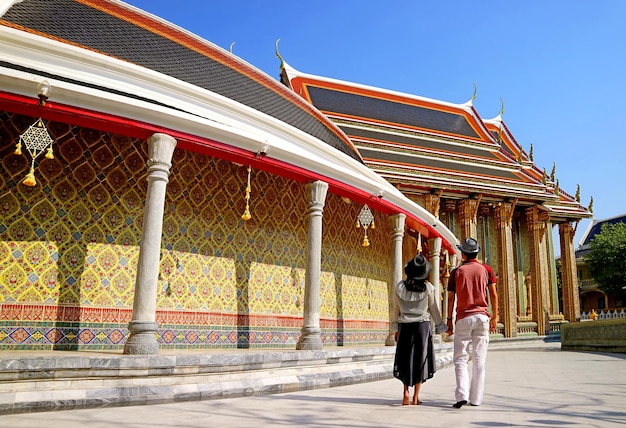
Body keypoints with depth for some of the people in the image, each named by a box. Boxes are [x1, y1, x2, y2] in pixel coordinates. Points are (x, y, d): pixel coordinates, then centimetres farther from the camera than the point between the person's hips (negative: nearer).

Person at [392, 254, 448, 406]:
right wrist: (441, 326, 14)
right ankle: (416, 396, 9)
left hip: (405, 326, 1)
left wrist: (396, 329, 13)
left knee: (406, 359, 13)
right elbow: (433, 309, 0)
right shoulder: (427, 287, -7)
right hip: (422, 326, -1)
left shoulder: (399, 287, -4)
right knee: (420, 360, 8)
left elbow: (396, 309, 2)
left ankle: (406, 391, -2)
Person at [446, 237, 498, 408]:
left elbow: (451, 298, 1)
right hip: (482, 317, 1)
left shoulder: (457, 272, 2)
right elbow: (493, 295, 2)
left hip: (463, 319, -1)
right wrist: (495, 317, 9)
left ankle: (462, 395, -10)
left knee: (460, 359, 4)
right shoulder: (486, 269, 5)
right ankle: (476, 398, 8)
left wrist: (449, 320, 6)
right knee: (479, 360, 6)